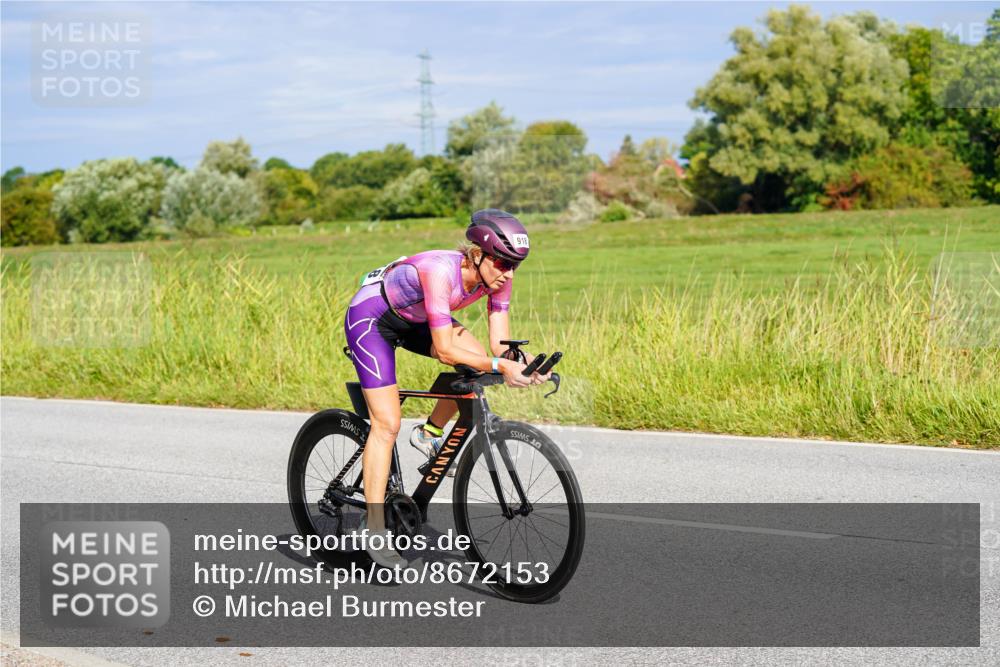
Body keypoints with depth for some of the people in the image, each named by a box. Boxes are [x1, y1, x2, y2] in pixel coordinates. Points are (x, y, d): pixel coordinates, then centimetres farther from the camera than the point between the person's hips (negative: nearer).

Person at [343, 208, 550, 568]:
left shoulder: (497, 277, -17)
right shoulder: (440, 271, -37)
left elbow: (500, 344, -14)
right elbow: (445, 351, -38)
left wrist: (520, 361, -33)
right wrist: (500, 366, -43)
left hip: (413, 319, 7)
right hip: (370, 318, -7)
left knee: (477, 363, -14)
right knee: (387, 424, -14)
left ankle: (429, 434, 7)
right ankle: (374, 528, -9)